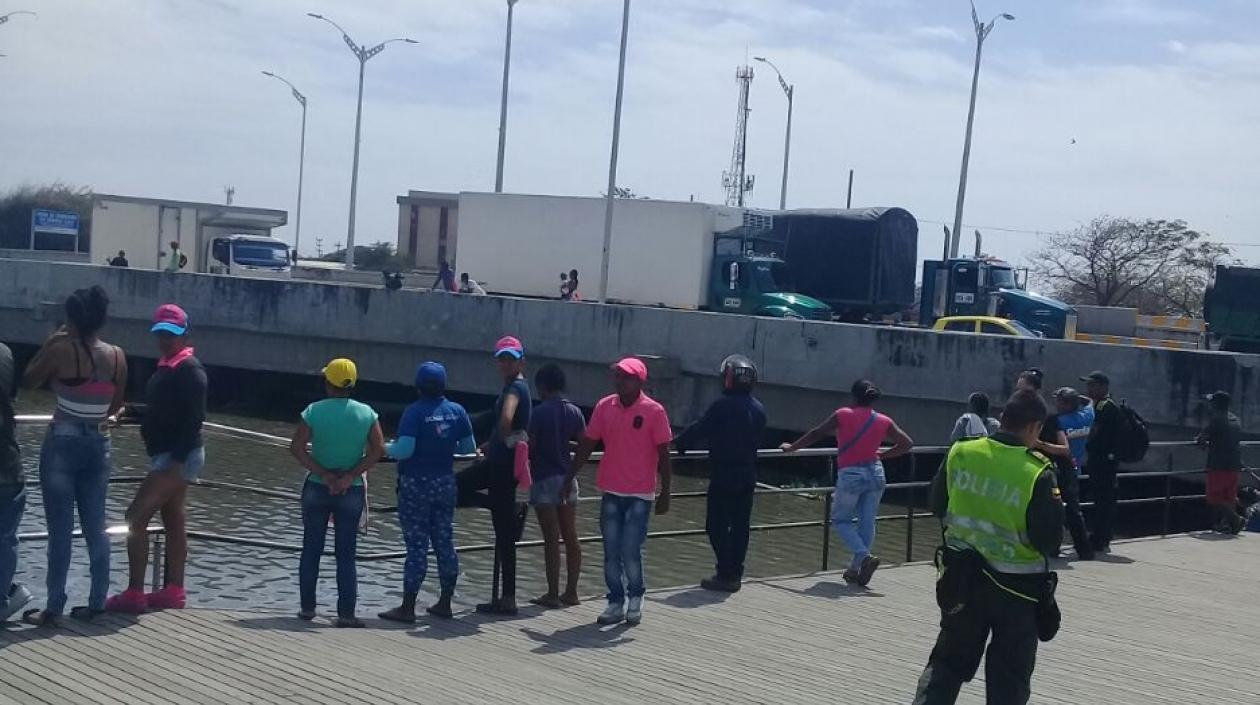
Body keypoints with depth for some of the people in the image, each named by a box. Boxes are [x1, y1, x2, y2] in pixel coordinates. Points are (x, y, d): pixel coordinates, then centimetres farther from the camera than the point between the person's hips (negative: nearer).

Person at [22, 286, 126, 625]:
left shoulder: (62, 350, -13)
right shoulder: (117, 356, 0)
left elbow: (28, 381, 2)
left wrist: (49, 344, 7)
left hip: (62, 443, -4)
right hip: (98, 445, 4)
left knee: (60, 529, 0)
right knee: (95, 527, 10)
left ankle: (54, 606, 3)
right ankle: (97, 602, 13)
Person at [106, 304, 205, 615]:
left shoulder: (189, 369, -15)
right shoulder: (167, 366, 14)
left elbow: (195, 418, -23)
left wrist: (178, 460, -27)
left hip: (177, 456, -10)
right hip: (169, 455, 10)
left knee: (136, 517, -11)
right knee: (173, 521, 11)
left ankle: (134, 594, -9)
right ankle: (174, 591, 17)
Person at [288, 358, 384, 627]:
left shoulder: (314, 411, -6)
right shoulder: (366, 413, -4)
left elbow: (297, 448, -11)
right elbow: (378, 449, -10)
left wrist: (323, 474, -11)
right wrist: (350, 476, -12)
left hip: (317, 487, 0)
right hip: (352, 491, 0)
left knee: (311, 549, 12)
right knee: (346, 554, 5)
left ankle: (307, 607, 17)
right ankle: (346, 613, 2)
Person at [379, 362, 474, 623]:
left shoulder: (415, 412, -15)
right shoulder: (457, 411, 1)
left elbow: (404, 450, -22)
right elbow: (469, 448, 5)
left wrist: (385, 448, -3)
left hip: (416, 484, -5)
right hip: (445, 482, 5)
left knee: (416, 545, -3)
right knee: (445, 542, 12)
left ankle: (407, 608, 2)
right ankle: (445, 603, 19)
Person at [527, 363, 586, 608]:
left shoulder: (541, 412, -12)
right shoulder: (575, 412, 5)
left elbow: (530, 447, -14)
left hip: (545, 479, -6)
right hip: (567, 478, 6)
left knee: (551, 540, -4)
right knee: (571, 538, 9)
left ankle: (552, 595, 0)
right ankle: (571, 592, 13)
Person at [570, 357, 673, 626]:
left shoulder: (654, 411, -7)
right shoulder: (604, 407, 3)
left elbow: (663, 454, -4)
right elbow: (587, 444, 9)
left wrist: (664, 493, -6)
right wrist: (570, 477, 7)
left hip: (640, 494, -4)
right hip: (611, 492, 4)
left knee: (631, 550, -6)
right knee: (611, 551, 5)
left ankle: (636, 596, 17)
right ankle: (616, 602, 17)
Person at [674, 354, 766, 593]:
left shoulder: (723, 405, -13)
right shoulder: (759, 409, 6)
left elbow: (700, 430, -10)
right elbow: (756, 441, 13)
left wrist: (677, 443, 2)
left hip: (723, 475, -7)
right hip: (748, 477, 7)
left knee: (717, 526, -1)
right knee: (740, 526, 10)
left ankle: (725, 575, -4)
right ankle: (735, 574, 15)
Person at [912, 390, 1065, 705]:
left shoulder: (960, 454, -7)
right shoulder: (1038, 474, -19)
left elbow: (938, 507, 6)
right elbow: (1050, 540, -17)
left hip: (961, 578, 4)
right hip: (1017, 587, -3)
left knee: (947, 661, 19)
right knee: (1009, 678, 13)